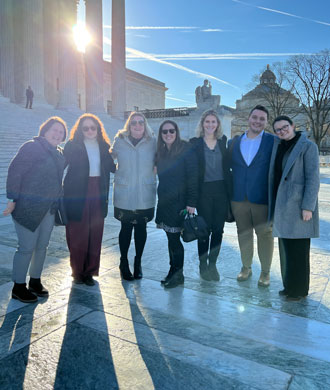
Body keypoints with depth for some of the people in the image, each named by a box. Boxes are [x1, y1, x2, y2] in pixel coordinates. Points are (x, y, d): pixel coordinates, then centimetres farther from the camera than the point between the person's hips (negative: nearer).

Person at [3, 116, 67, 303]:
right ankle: (18, 287, 14)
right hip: (29, 206, -7)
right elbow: (15, 172, -13)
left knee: (42, 246, 13)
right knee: (27, 247, -2)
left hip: (50, 207, 7)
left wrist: (58, 197, 10)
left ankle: (35, 281, 29)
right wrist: (13, 199, -16)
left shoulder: (60, 154, 11)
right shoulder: (32, 147, -10)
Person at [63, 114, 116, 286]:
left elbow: (113, 167, 17)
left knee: (95, 234, 6)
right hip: (77, 195, -3)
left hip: (98, 196, 3)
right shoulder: (72, 145, 1)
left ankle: (90, 272, 19)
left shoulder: (104, 146, 11)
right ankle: (78, 272, 17)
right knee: (78, 235, 1)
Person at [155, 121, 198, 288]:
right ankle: (173, 271, 22)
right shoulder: (161, 153, 12)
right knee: (171, 237, 11)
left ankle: (178, 274, 11)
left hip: (179, 201, -6)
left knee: (174, 238, -4)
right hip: (164, 201, 6)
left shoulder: (185, 150, -8)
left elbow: (193, 177, -12)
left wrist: (191, 203, -16)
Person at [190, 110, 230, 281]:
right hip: (204, 191, -3)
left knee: (218, 229, 7)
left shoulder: (222, 141, 9)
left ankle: (212, 264, 22)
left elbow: (226, 166, 9)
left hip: (221, 190, 3)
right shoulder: (195, 142, 0)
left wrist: (229, 190, 3)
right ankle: (203, 265, 18)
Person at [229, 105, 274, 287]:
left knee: (264, 234, 6)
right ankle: (246, 267, 32)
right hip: (239, 198, 3)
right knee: (243, 233, 14)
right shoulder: (234, 142, 8)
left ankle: (265, 272, 24)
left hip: (263, 198, -3)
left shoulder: (273, 142, -2)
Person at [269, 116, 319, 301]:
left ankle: (300, 289, 16)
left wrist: (308, 207, -17)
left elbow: (313, 179, -12)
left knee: (298, 249, 2)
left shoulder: (308, 146, -7)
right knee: (286, 247, 13)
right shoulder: (278, 146, 13)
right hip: (282, 205, 7)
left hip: (298, 206, -6)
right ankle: (289, 285, 27)